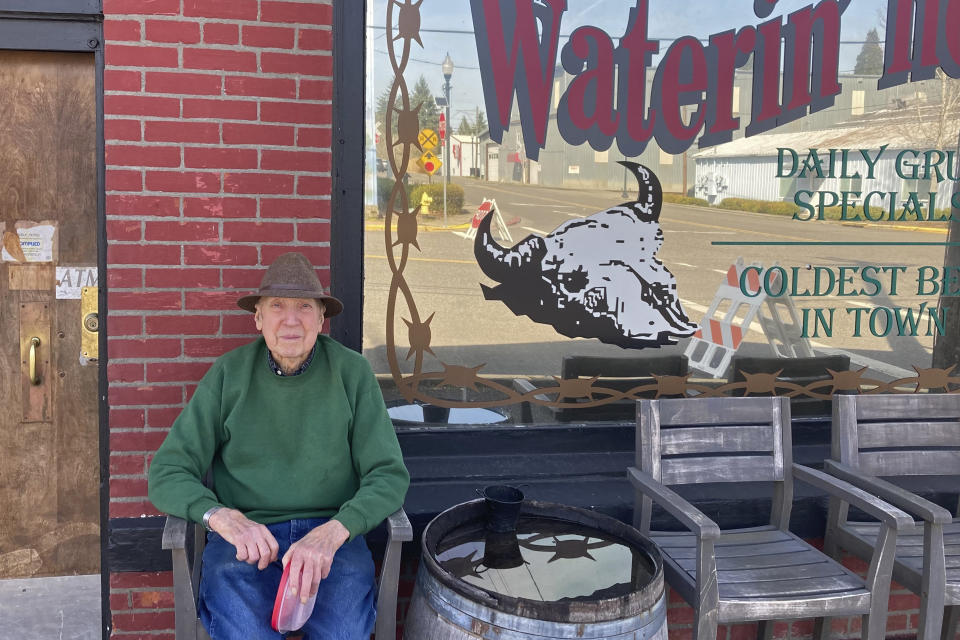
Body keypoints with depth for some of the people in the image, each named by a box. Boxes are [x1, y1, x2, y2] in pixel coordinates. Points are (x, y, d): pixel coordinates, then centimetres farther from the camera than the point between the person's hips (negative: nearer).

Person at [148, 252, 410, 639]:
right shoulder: (228, 374, 3)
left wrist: (333, 533, -19)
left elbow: (389, 476, -1)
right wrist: (222, 517, -18)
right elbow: (166, 475, 2)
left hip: (331, 533, 0)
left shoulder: (352, 372, 2)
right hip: (244, 535, 0)